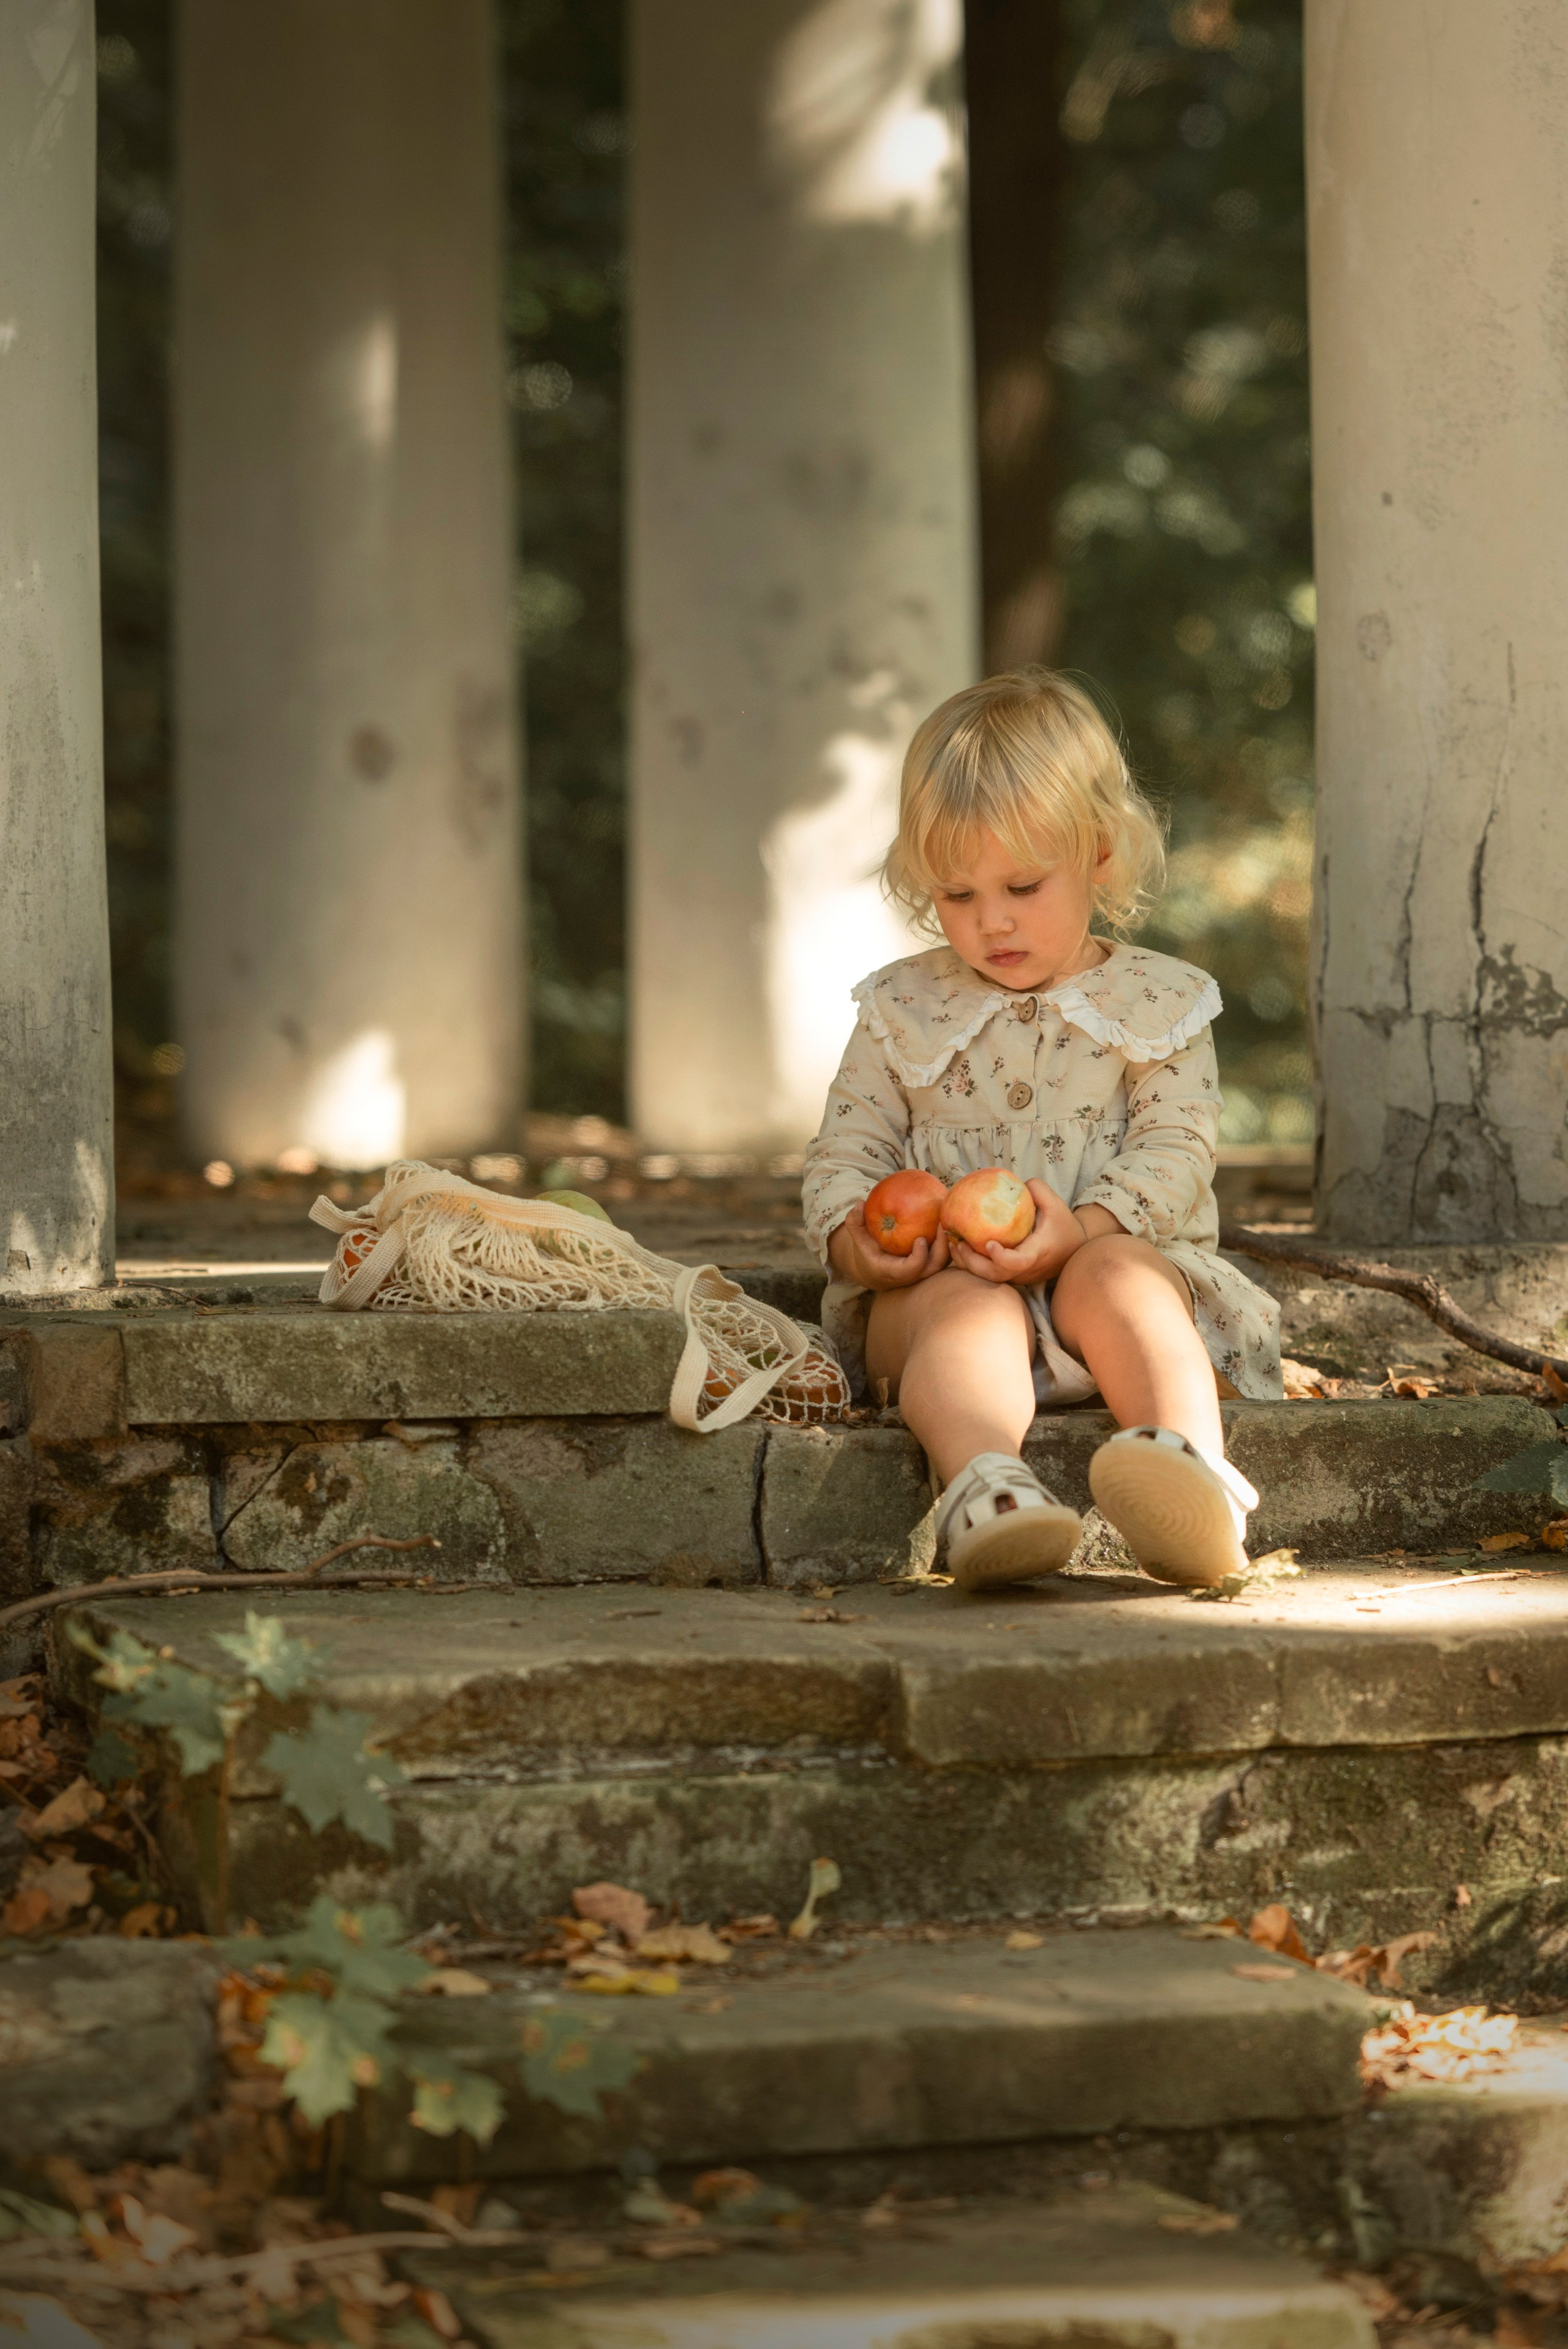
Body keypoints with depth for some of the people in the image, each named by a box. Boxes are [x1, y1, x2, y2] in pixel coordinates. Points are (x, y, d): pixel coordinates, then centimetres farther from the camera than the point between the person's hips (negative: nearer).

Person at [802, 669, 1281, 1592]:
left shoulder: (1157, 1002, 9)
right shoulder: (902, 1011, 15)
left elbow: (1176, 1154, -2)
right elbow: (845, 1153, 13)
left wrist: (1082, 1228, -22)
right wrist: (853, 1237, -12)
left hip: (1116, 1251, 0)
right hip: (940, 1278, 1)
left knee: (1117, 1276, -36)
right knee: (965, 1303, -35)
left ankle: (1191, 1463, -62)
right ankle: (985, 1484, -65)